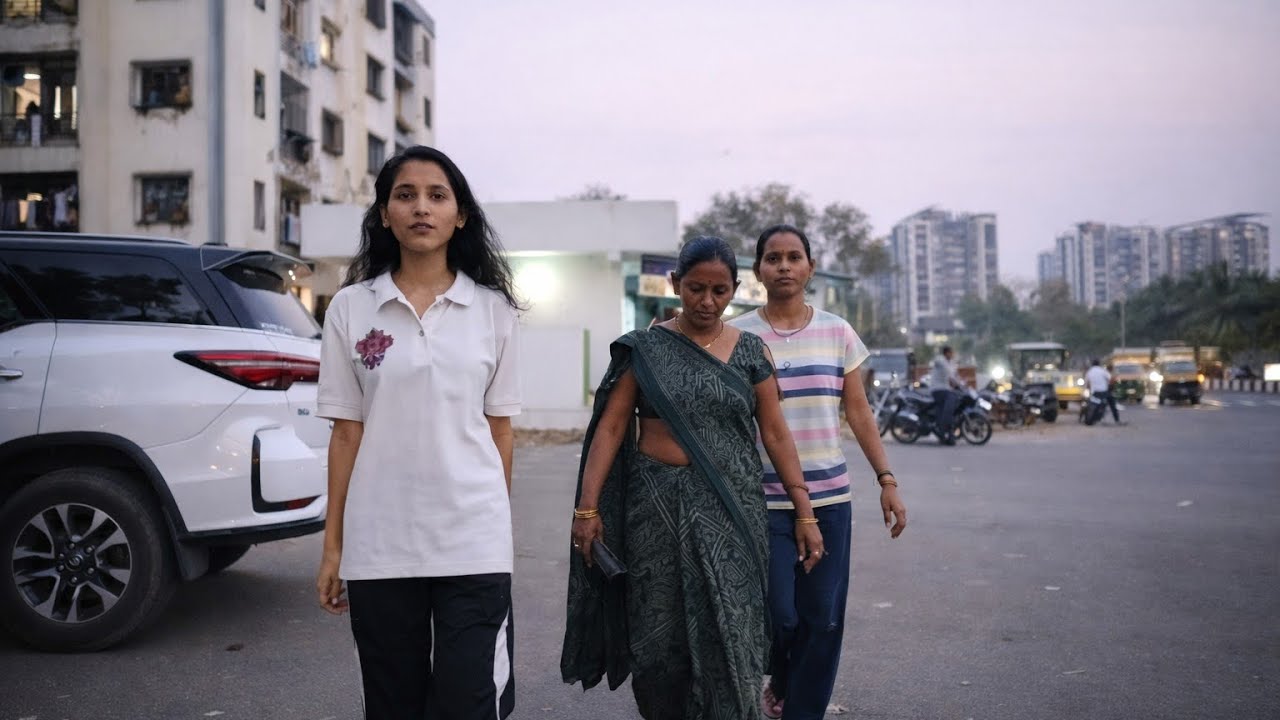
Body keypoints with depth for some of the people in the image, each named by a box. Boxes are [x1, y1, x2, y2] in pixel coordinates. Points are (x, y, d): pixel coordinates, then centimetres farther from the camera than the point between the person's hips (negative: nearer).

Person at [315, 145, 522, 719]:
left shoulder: (493, 308, 3)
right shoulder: (350, 307, 3)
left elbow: (499, 429, 7)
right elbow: (346, 434, 4)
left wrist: (497, 520, 9)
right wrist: (333, 546, 4)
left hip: (473, 543, -1)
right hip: (378, 545, 1)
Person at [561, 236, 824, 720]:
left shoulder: (750, 351, 5)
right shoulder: (645, 348, 1)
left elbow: (775, 434, 5)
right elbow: (610, 427, -2)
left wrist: (805, 512, 1)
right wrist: (588, 507, -10)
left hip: (731, 506, 1)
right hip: (658, 504, 0)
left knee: (729, 635, -3)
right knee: (658, 634, 6)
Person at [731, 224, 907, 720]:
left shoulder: (837, 332, 5)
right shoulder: (739, 336, -2)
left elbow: (858, 412, 8)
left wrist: (887, 480, 4)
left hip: (829, 495, 2)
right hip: (765, 497, -2)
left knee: (823, 618, 3)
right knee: (778, 613, 0)